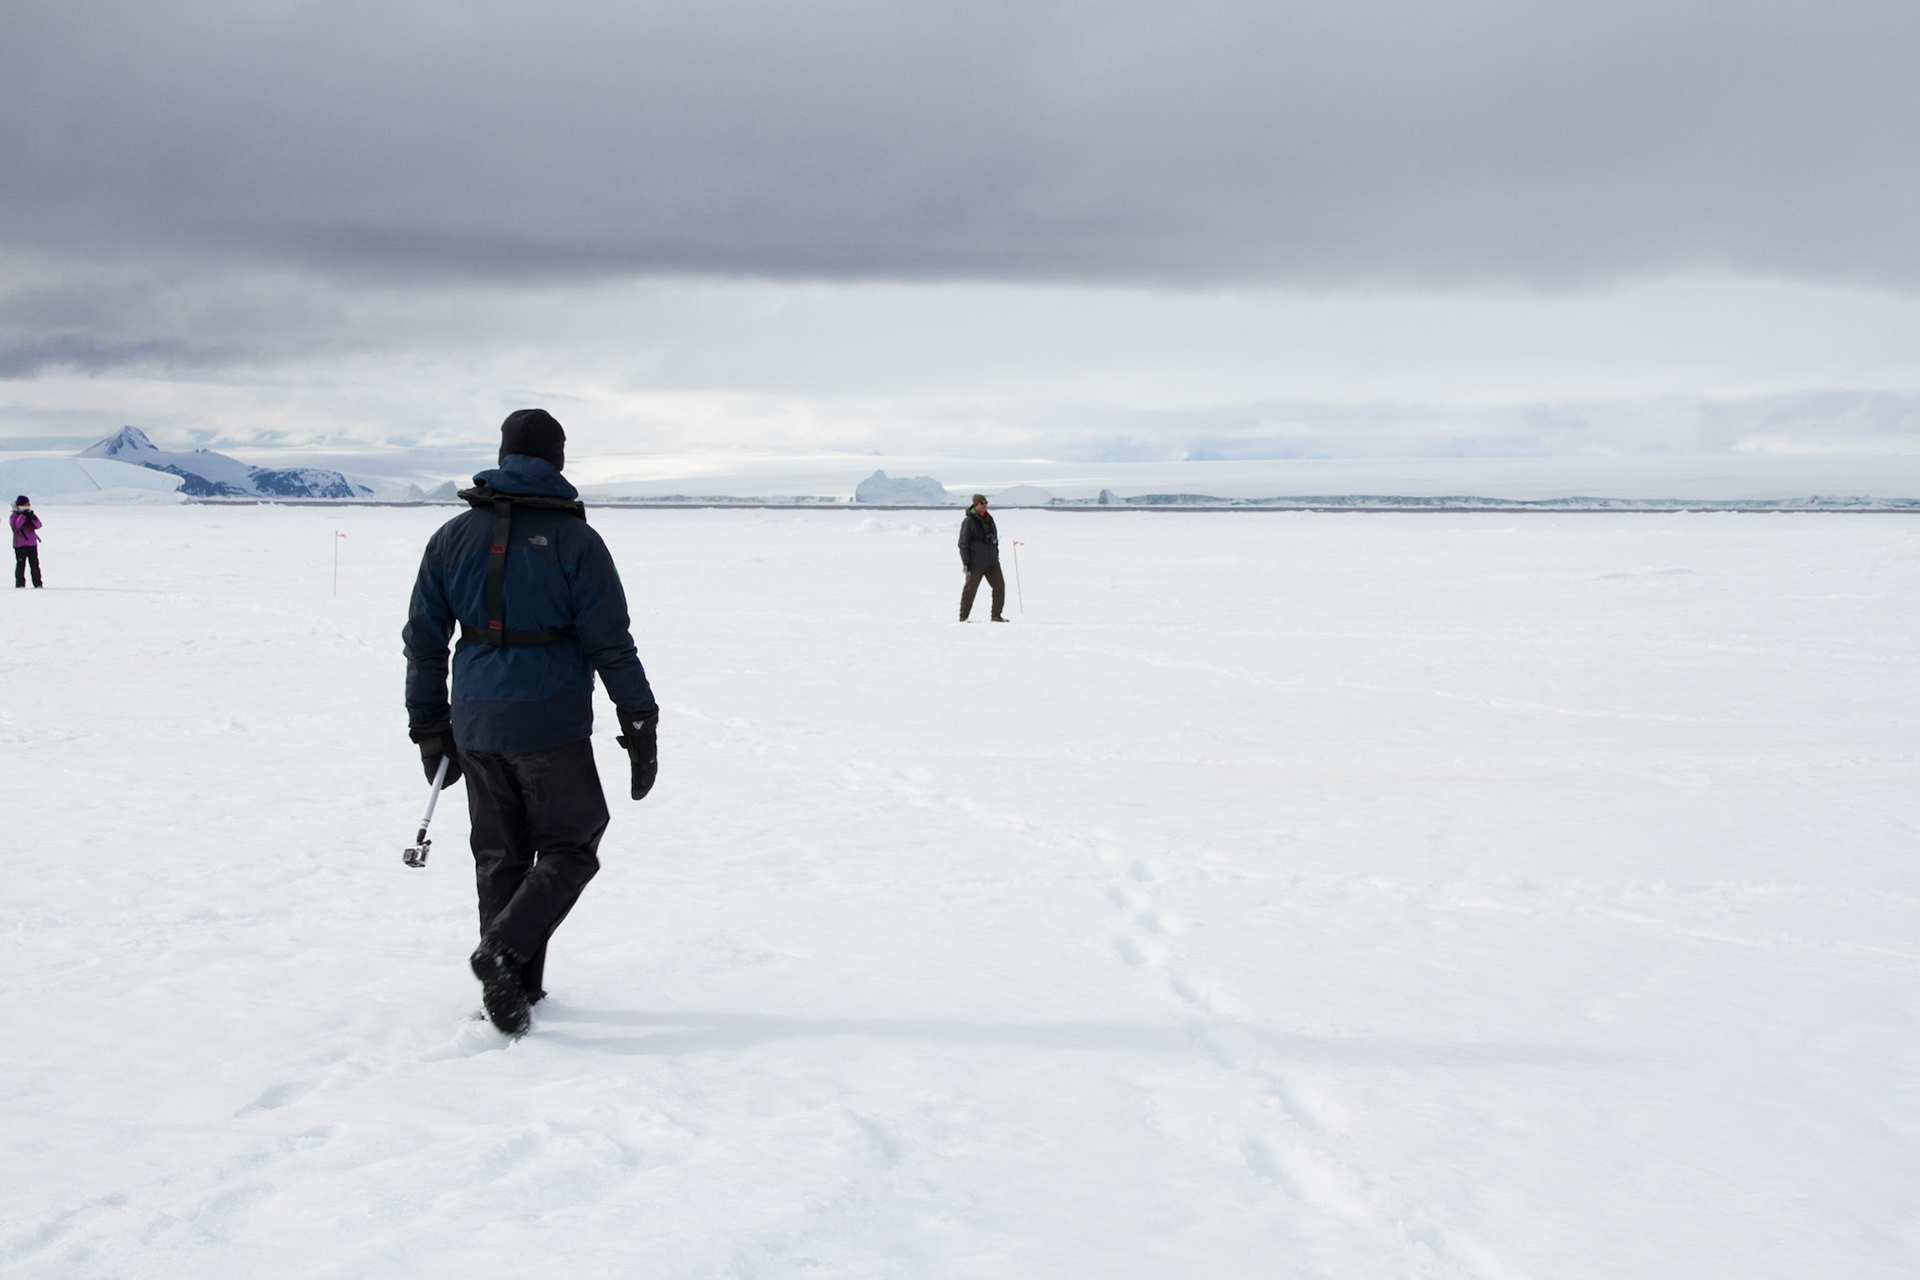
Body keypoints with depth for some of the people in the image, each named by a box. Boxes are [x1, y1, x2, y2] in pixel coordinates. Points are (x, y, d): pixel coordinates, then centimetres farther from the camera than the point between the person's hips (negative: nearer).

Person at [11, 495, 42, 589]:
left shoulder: (29, 514, 14)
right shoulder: (13, 516, 0)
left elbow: (38, 525, 2)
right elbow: (17, 525, -20)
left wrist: (33, 517, -15)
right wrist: (23, 515, -22)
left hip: (32, 543, 4)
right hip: (20, 545, -4)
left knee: (35, 564, 3)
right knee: (21, 564, -5)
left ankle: (37, 583, 7)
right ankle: (20, 583, -1)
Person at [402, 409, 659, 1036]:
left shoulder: (453, 536, 5)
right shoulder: (574, 540, -8)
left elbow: (423, 638, 8)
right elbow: (611, 643, -9)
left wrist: (430, 726, 16)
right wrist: (640, 728, -2)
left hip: (477, 727, 4)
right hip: (551, 726, -4)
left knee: (499, 859, 13)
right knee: (570, 849, 9)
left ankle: (511, 993, 14)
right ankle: (503, 949, -10)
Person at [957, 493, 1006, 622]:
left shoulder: (989, 519, 13)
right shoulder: (969, 521, -9)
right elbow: (963, 542, -10)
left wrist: (996, 556, 21)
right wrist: (965, 562, -14)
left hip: (992, 562, 7)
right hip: (976, 563, -7)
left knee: (999, 586, 4)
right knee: (970, 588, -3)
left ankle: (996, 616, 13)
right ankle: (963, 617, 6)